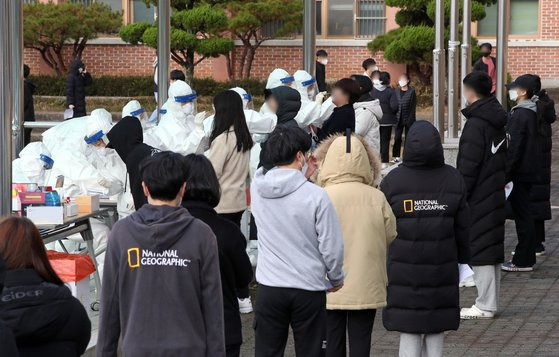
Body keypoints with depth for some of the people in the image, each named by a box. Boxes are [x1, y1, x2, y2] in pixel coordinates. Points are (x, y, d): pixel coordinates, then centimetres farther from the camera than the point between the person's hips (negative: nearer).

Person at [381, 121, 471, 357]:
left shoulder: (392, 181, -7)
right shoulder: (453, 179, -1)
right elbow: (463, 228, 5)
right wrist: (463, 260, 17)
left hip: (404, 270, -2)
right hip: (443, 269, 2)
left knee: (409, 333, 2)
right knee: (436, 332, 11)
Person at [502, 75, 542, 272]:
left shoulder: (519, 115, -17)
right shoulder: (533, 113, 12)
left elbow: (514, 147, -21)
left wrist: (506, 174, -18)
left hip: (520, 172, -10)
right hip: (530, 171, 10)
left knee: (522, 213, -5)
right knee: (525, 213, 15)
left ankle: (523, 261, -1)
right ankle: (527, 257, 20)